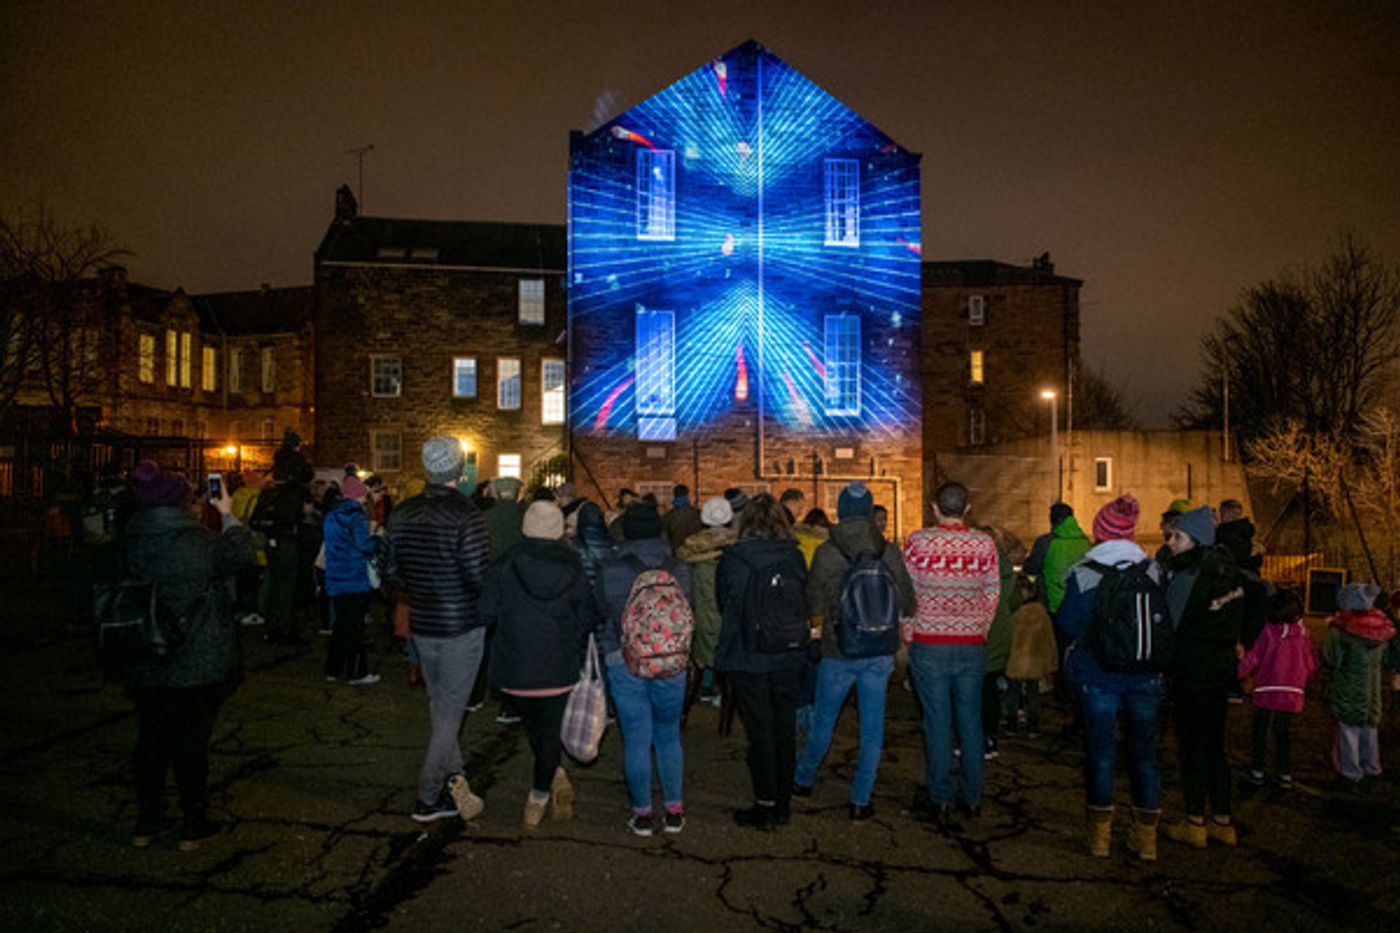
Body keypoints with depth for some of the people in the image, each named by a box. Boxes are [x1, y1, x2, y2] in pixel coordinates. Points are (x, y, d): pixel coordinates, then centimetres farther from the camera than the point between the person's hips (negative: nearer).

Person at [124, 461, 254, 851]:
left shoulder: (131, 543, -1)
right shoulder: (200, 542, -18)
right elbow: (242, 554, -7)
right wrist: (229, 516, 4)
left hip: (146, 667, 5)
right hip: (198, 667, -4)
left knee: (151, 741, 16)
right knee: (192, 743, 7)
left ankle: (146, 824, 27)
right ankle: (193, 826, 17)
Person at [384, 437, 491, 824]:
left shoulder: (402, 513, 0)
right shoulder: (466, 516, -19)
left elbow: (391, 569, 7)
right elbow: (478, 577, -22)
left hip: (422, 624, 6)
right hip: (461, 627, -6)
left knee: (441, 706, 18)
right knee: (449, 713, 5)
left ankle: (453, 782, 28)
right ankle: (428, 798, 11)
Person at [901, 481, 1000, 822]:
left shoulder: (918, 541, -9)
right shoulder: (985, 543, -3)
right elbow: (992, 595, 4)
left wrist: (908, 637, 9)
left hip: (929, 644, -2)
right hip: (972, 645, 2)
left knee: (937, 722, 6)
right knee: (970, 721, 13)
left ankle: (940, 800, 15)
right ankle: (972, 797, 23)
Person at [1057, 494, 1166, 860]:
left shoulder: (1083, 574, -9)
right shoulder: (1154, 571, -3)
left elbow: (1068, 623, -6)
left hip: (1098, 675, -2)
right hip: (1145, 676, 2)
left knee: (1100, 751, 8)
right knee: (1144, 751, 12)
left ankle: (1100, 832, 18)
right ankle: (1146, 836, 20)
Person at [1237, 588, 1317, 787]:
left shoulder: (1269, 631, -10)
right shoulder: (1303, 633, -3)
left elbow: (1254, 657, -10)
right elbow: (1312, 664, 5)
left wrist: (1239, 672, 3)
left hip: (1267, 689, -2)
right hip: (1292, 692, 2)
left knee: (1259, 731, 11)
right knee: (1283, 733, 15)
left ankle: (1257, 771, 13)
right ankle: (1285, 773, 16)